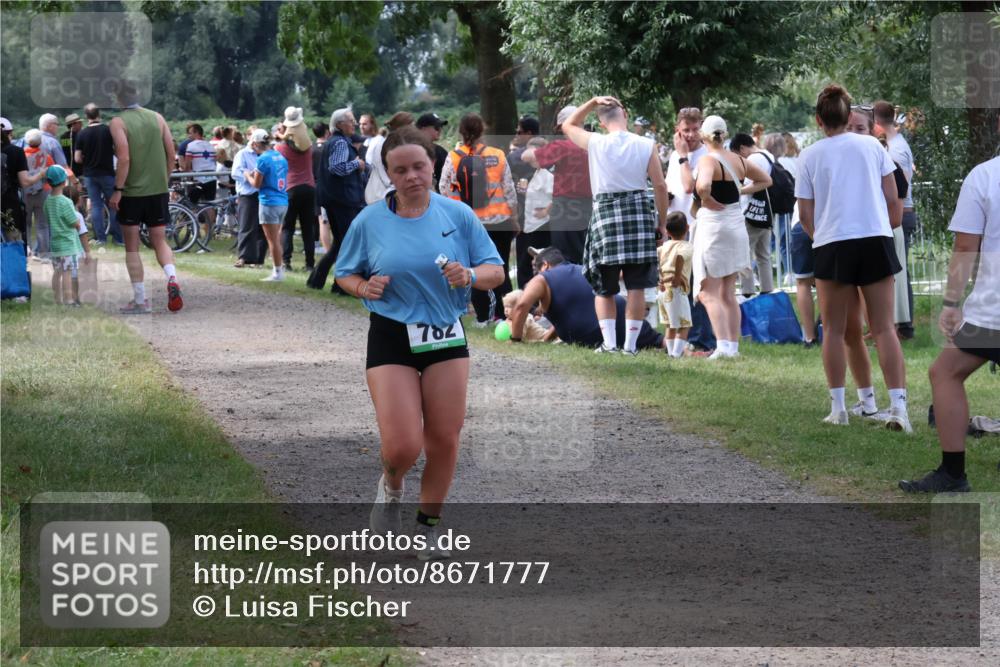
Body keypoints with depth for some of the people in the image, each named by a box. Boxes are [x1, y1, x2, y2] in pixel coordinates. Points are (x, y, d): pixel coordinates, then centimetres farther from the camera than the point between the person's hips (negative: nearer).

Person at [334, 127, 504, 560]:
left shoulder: (458, 215, -1)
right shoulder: (369, 221, -2)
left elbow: (495, 271, 1)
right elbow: (344, 274, 10)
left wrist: (471, 276, -21)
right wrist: (363, 287, -13)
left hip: (447, 338, 2)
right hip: (391, 340, -2)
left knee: (444, 441, 2)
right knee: (403, 447, -13)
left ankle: (428, 527, 23)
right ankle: (391, 486, 24)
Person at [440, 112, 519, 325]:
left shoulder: (453, 158, -7)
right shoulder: (497, 156, -5)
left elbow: (444, 190, -4)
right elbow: (509, 189, 0)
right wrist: (514, 218, 10)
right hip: (499, 221, 0)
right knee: (500, 270, 10)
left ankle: (482, 315, 10)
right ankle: (502, 314, 8)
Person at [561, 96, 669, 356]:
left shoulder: (595, 143, -2)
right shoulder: (646, 145, -2)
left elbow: (568, 125, 17)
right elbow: (660, 185, -2)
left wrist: (593, 102, 14)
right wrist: (662, 223, 7)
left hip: (605, 211, 0)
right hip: (639, 211, 0)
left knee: (604, 288, 9)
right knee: (636, 287, 5)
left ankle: (609, 342, 1)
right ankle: (630, 344, 3)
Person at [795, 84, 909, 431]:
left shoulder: (810, 156, 3)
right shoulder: (872, 146, 6)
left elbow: (806, 214, 2)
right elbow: (891, 197, 7)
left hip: (833, 244, -1)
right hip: (877, 239, 1)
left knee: (834, 330, 11)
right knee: (884, 327, 2)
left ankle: (838, 407, 8)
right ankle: (898, 406, -9)